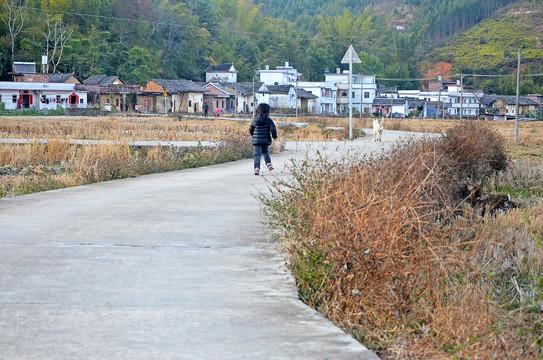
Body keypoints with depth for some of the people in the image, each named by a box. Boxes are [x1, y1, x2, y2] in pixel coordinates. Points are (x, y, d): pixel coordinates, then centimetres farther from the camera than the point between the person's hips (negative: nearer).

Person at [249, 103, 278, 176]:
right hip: (266, 140, 0)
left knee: (257, 155, 0)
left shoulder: (254, 120, 0)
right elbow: (273, 129, -13)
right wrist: (275, 137, 5)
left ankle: (257, 168, -16)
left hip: (256, 140, 0)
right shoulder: (269, 120, -8)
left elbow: (251, 129, 11)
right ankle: (269, 163, 13)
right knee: (265, 151, 27)